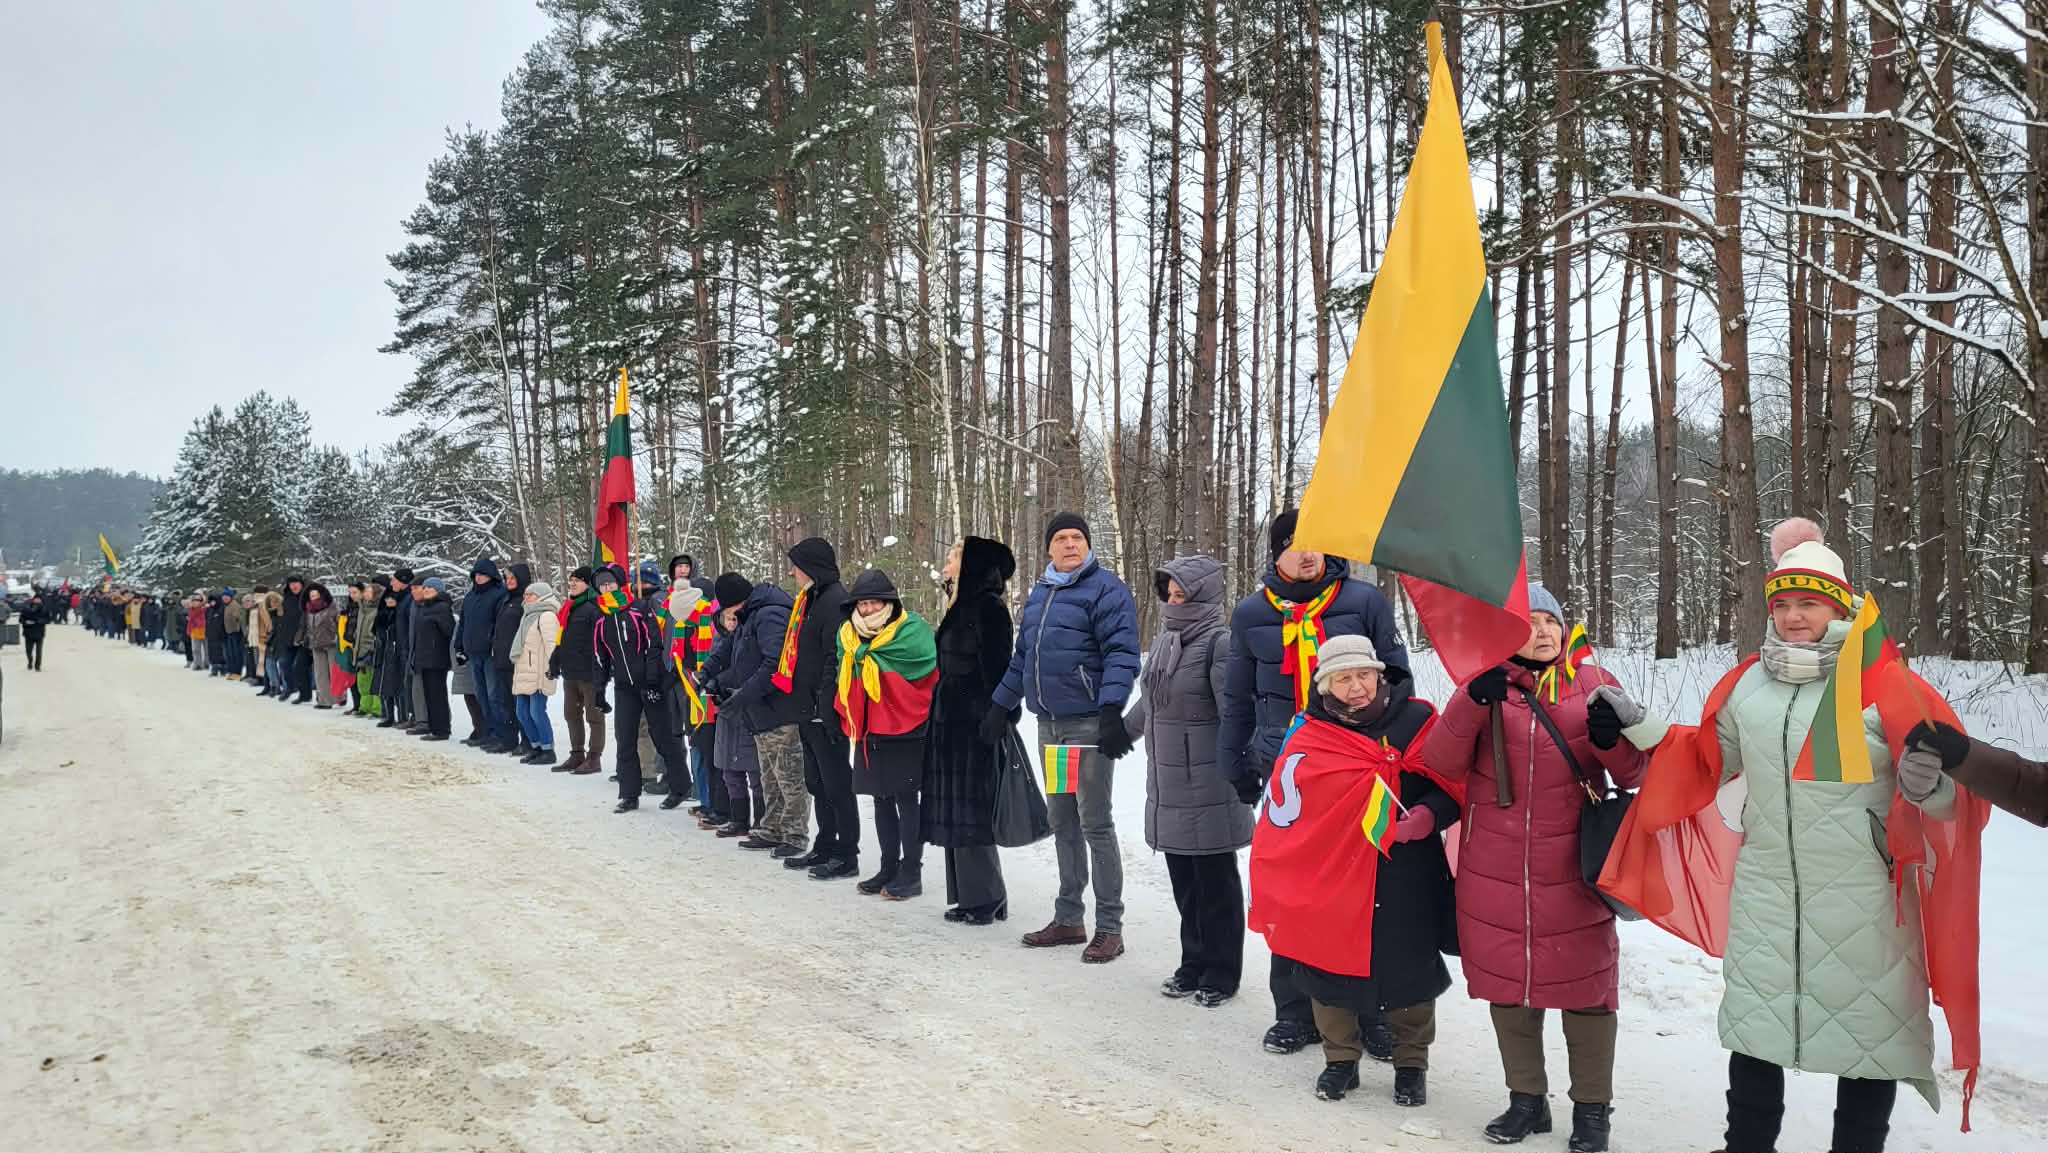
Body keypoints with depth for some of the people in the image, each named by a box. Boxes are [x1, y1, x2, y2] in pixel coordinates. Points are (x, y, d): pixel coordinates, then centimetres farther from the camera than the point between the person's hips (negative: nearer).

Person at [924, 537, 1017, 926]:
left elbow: (995, 668, -18)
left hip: (974, 725, -10)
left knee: (971, 811, -4)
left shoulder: (987, 606, -13)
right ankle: (970, 897, 17)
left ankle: (986, 899, 4)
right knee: (957, 811, 11)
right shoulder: (963, 605, 16)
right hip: (952, 723, 10)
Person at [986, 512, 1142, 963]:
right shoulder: (1039, 594, 17)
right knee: (1062, 824, 13)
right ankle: (1068, 918, 23)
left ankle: (1109, 927, 4)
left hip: (1088, 724, -8)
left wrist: (1111, 710, -26)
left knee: (1094, 824, -4)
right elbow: (1022, 656, 24)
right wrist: (1000, 706, 23)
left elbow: (1121, 654, -16)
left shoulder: (1104, 589, -8)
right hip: (1049, 724, 8)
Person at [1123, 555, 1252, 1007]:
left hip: (1207, 787, -7)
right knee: (1183, 879, 14)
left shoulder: (1220, 644, -14)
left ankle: (1221, 974, 16)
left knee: (1214, 880, 4)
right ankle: (1194, 963, 26)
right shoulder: (1165, 642, 10)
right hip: (1167, 786, 7)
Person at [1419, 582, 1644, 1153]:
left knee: (1583, 983, 5)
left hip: (1573, 868, -1)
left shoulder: (1593, 683, 3)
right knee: (1508, 982, 11)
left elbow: (1632, 773, -1)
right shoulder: (1484, 687, 5)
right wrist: (1472, 704, -22)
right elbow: (1442, 764, -7)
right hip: (1496, 871, 1)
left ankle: (1592, 1107, 21)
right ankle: (1526, 1099, 27)